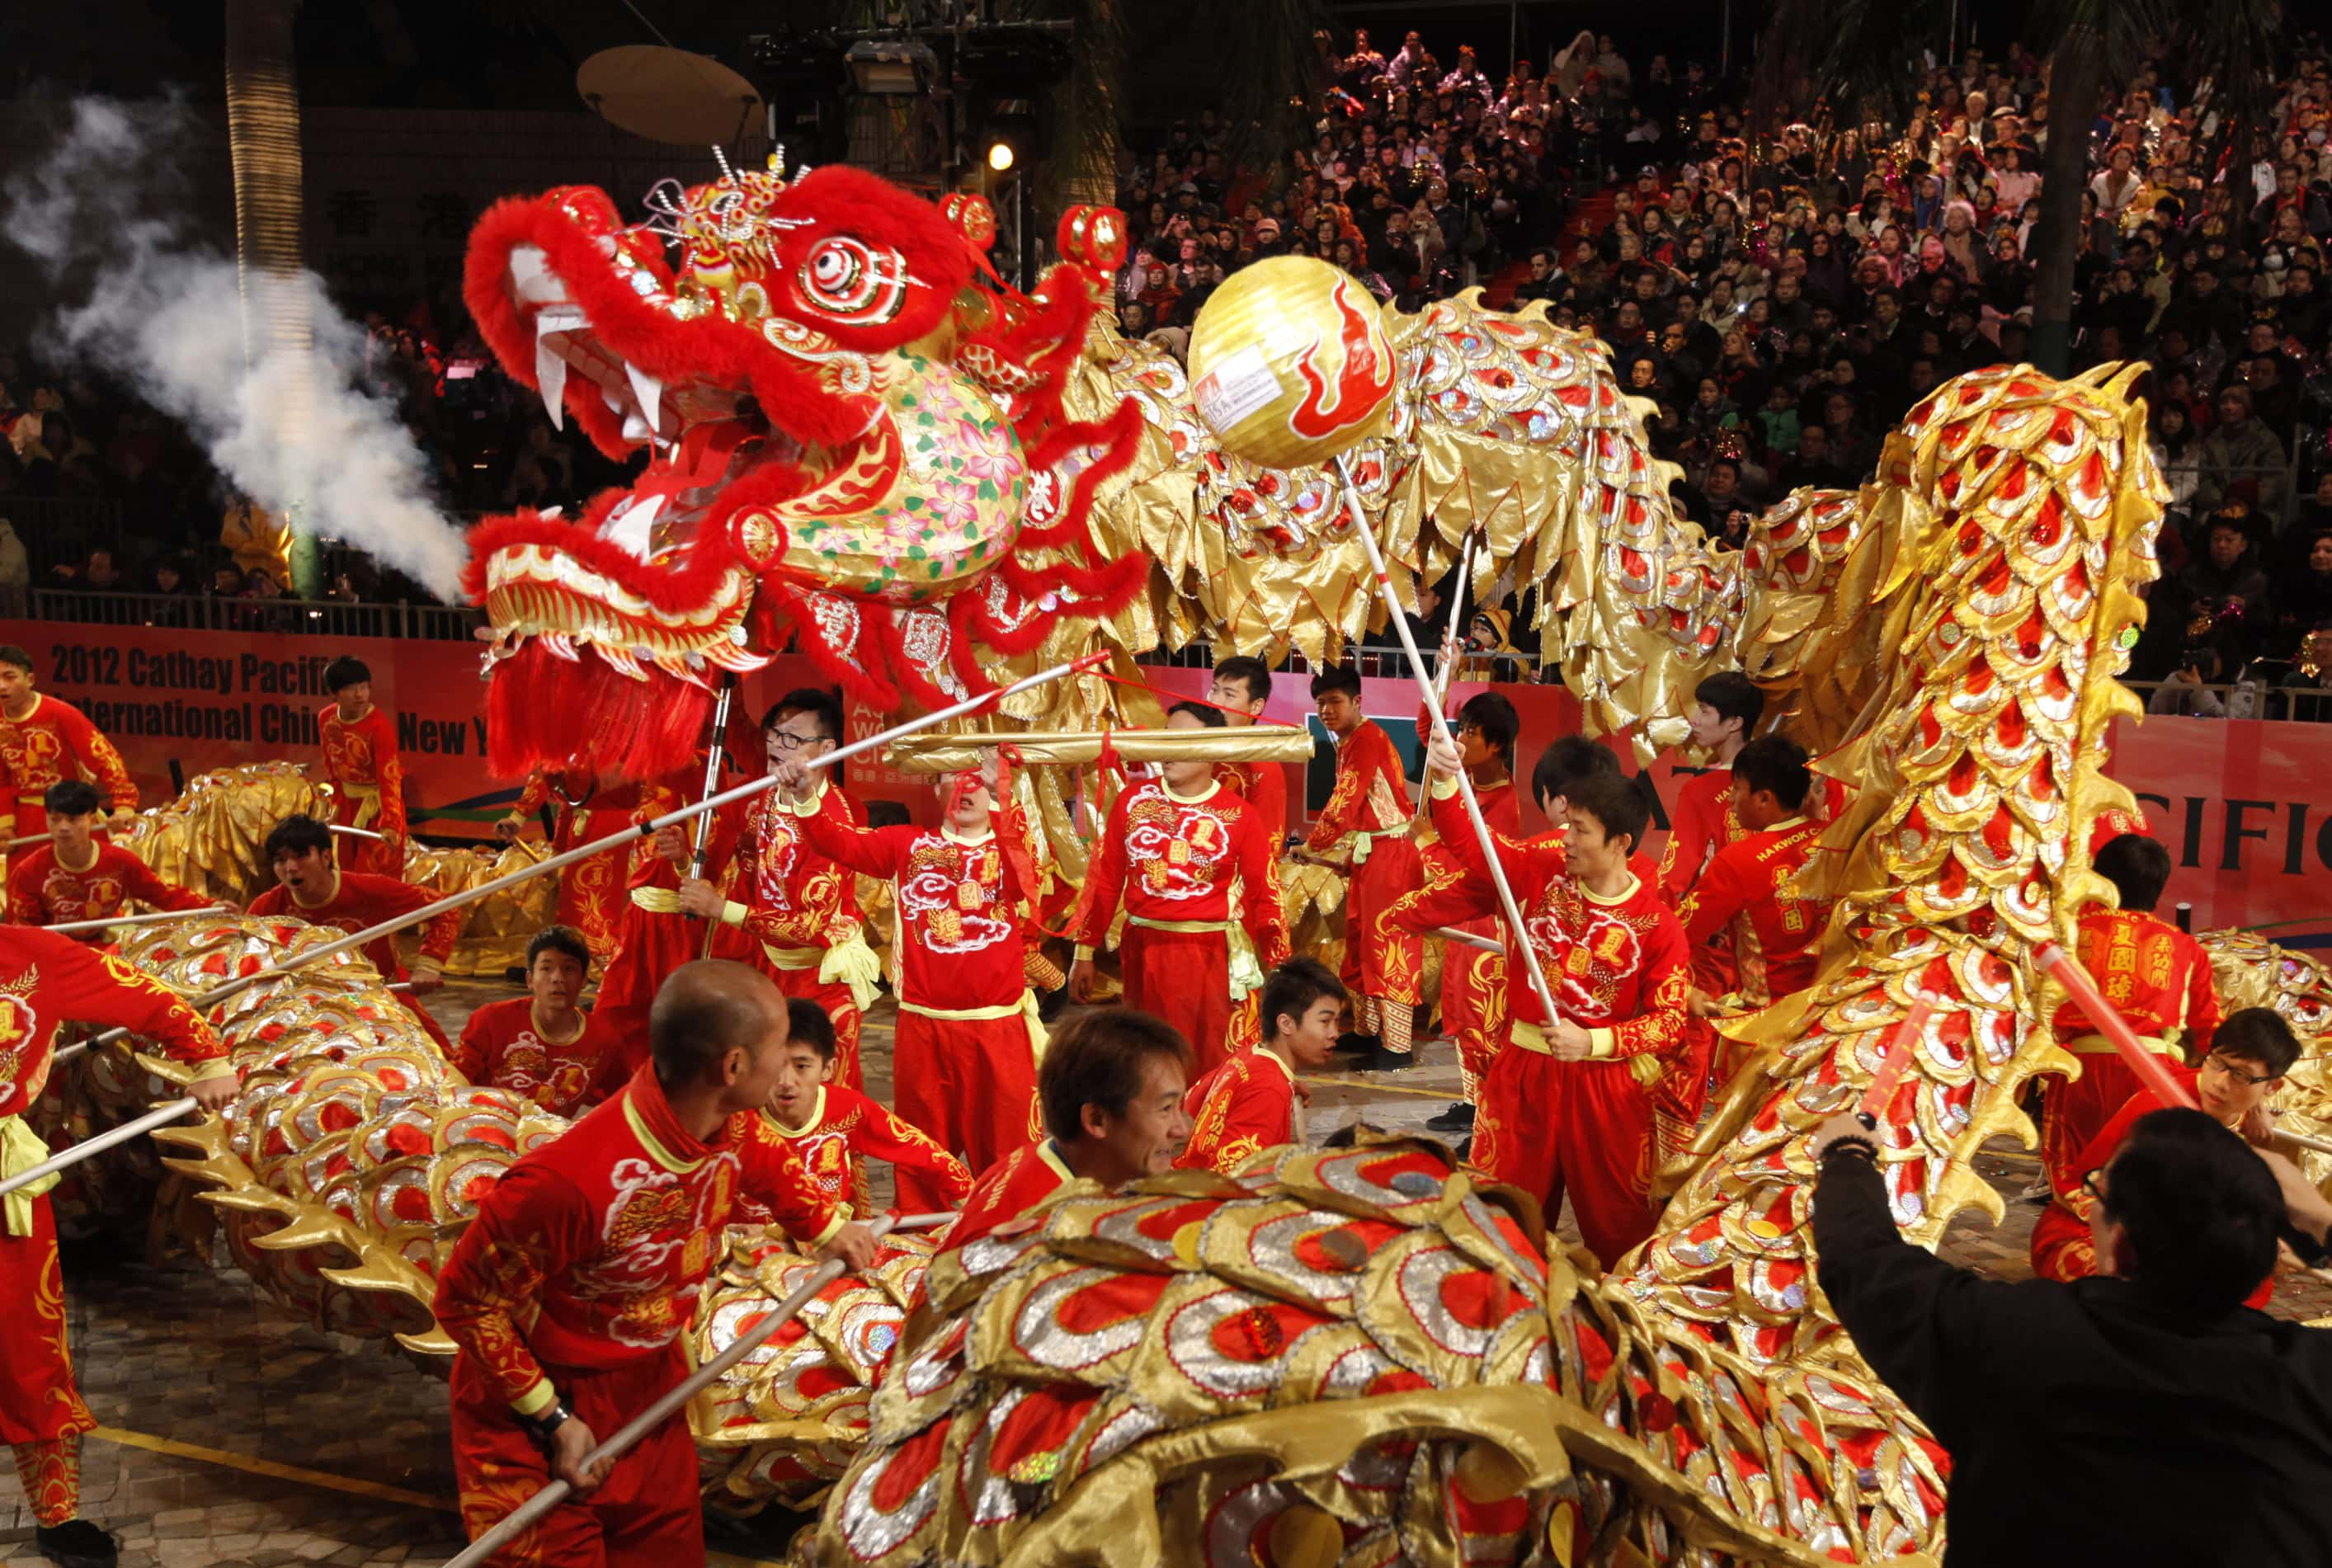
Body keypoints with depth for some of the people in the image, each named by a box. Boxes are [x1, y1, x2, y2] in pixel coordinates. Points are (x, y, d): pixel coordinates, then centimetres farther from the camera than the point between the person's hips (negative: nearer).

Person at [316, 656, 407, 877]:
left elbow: (389, 777, -30)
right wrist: (337, 804, 10)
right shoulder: (326, 719, -5)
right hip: (349, 801, 6)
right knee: (347, 869, 18)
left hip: (377, 801, -6)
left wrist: (390, 824, -39)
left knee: (376, 876, -6)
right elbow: (332, 766, 9)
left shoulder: (380, 726, -25)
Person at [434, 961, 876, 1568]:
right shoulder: (570, 1179, -38)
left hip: (651, 1385, 7)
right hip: (537, 1413, -7)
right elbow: (467, 1301, -23)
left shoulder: (728, 1127, -15)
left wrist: (827, 1227, 13)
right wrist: (552, 1421, -20)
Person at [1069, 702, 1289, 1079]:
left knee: (1206, 1065, 2)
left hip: (1208, 956, -3)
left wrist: (1278, 973, -3)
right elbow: (1103, 879, 6)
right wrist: (1085, 953, 7)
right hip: (1140, 951, 3)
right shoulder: (1133, 800, 3)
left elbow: (1265, 896, -2)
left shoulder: (1238, 816, -4)